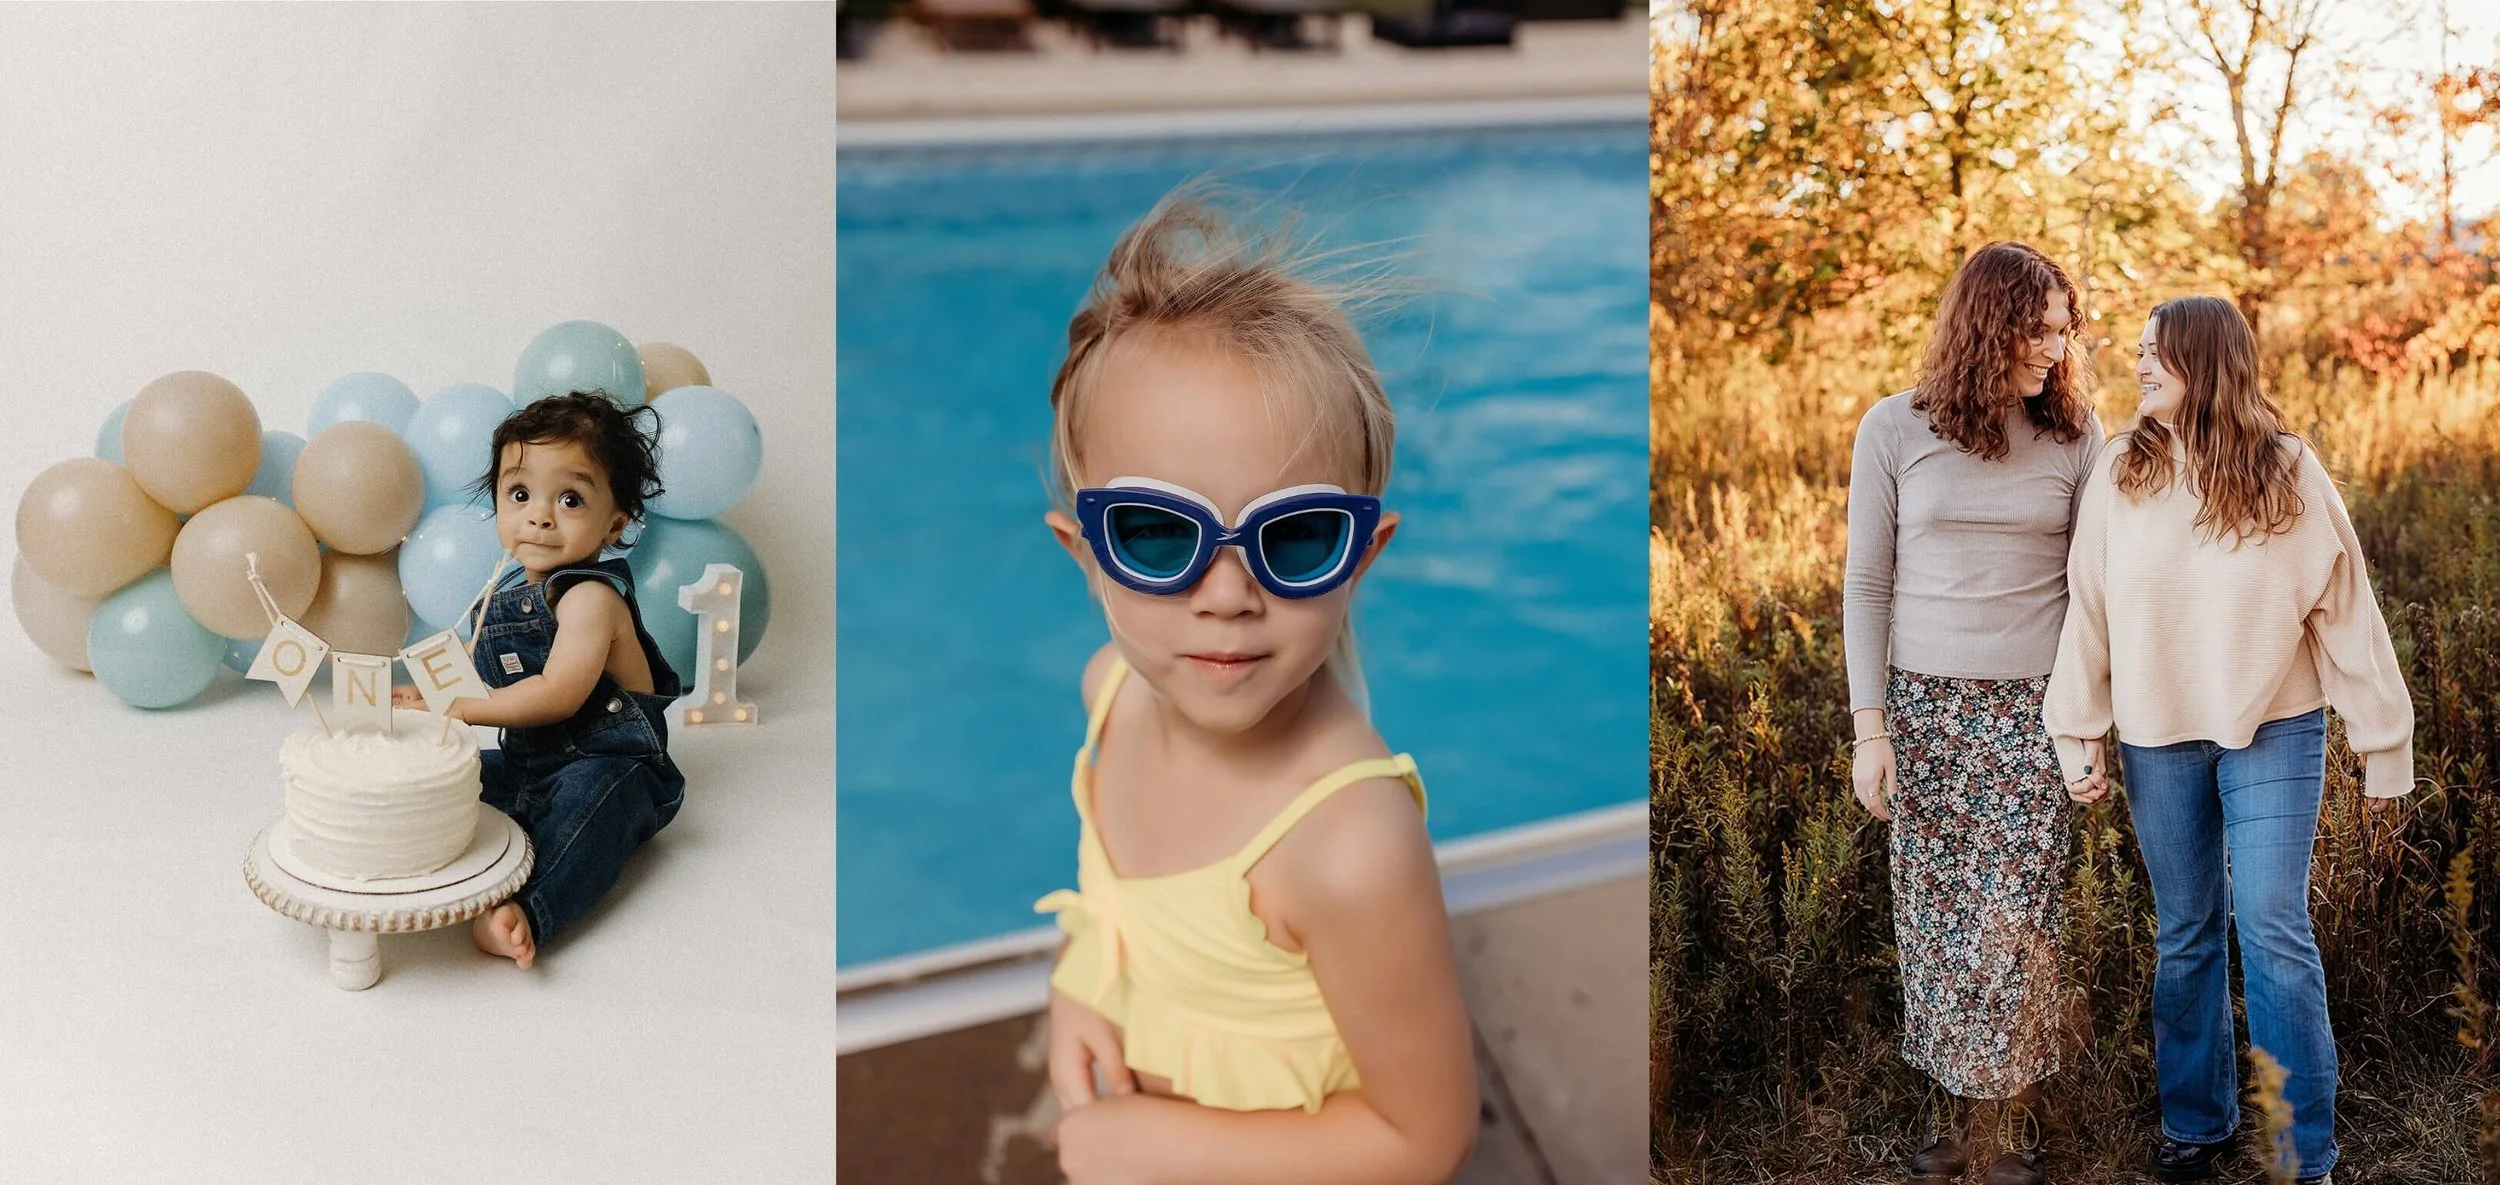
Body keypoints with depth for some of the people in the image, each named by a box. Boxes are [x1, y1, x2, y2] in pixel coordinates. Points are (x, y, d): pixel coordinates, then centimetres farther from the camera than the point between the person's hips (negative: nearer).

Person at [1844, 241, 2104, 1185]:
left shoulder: (2075, 435, 1)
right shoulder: (1895, 428, -2)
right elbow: (1866, 584, 0)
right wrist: (1870, 726, -3)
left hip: (2033, 711, 0)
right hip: (1926, 703, 0)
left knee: (2015, 921, -2)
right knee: (1934, 914, 6)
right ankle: (1947, 1107, 22)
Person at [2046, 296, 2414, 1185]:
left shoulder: (2287, 471, -7)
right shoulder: (2121, 474, -3)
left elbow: (2346, 611, -4)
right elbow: (2088, 608, 0)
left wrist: (2384, 742, -2)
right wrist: (2077, 734, 0)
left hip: (2273, 731, -2)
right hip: (2158, 737, 2)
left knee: (2274, 933, -4)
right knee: (2185, 936, 11)